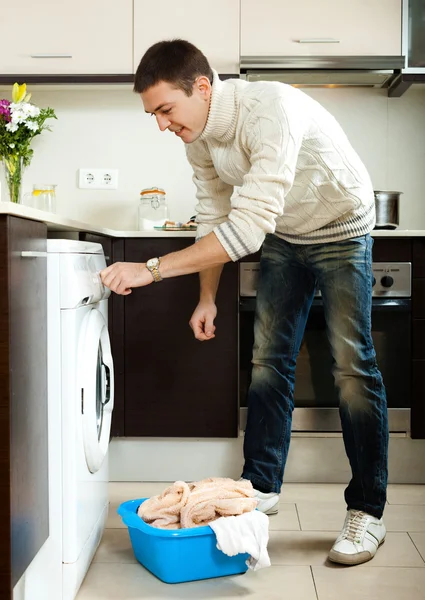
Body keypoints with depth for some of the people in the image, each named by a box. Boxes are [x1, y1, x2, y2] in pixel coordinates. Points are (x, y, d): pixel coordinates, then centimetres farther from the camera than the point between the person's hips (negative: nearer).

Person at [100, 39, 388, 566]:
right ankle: (261, 486, 15)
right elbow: (213, 220, 3)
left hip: (341, 232, -7)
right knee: (267, 360, 4)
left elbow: (246, 229, -42)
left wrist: (152, 268, -42)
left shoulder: (271, 111, -36)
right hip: (283, 237, 7)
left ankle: (366, 511, 1)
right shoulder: (197, 139, -10)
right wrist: (207, 298, 3)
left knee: (352, 365, -9)